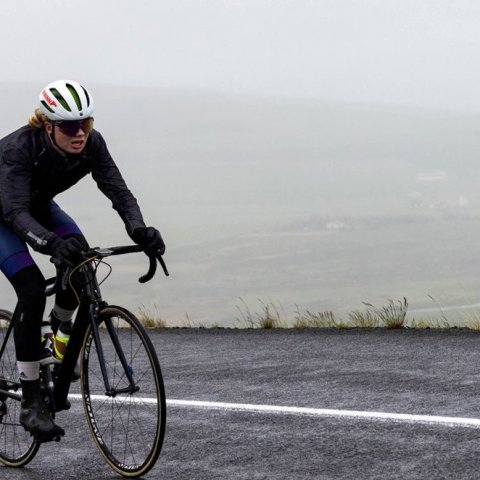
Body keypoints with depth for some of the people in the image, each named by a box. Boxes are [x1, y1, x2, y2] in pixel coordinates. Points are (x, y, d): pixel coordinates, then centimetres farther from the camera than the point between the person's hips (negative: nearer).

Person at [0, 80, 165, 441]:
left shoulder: (91, 145, -23)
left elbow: (118, 190, -28)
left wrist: (139, 230, -48)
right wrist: (53, 243, -64)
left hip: (40, 207, 5)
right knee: (32, 289, -23)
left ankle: (59, 330, 12)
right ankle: (31, 403, -17)